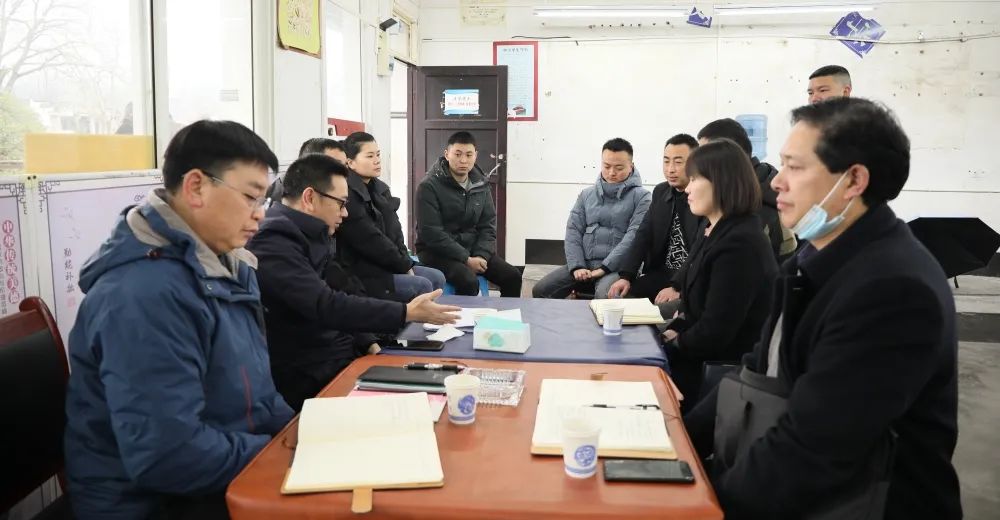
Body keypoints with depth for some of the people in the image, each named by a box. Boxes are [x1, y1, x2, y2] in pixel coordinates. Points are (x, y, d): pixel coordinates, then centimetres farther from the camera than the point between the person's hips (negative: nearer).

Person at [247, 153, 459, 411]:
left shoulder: (303, 236, 11)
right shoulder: (273, 244, -20)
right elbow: (326, 306, -28)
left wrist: (368, 344, 3)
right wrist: (407, 312, -23)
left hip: (334, 354, 9)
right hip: (308, 375, -9)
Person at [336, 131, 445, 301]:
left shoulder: (380, 189, 12)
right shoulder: (346, 195, -18)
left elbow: (395, 231, 10)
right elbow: (371, 241, -19)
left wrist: (405, 263, -5)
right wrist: (404, 265, -10)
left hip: (385, 265, 9)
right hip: (358, 273, -9)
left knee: (437, 277, 1)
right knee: (421, 286, -18)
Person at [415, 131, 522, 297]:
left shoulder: (481, 185, 7)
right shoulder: (429, 187, -13)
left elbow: (488, 226, 7)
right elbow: (431, 233, -18)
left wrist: (481, 255, -12)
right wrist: (466, 259, -22)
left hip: (473, 249, 6)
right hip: (437, 251, -6)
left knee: (513, 276, -10)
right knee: (469, 282, -32)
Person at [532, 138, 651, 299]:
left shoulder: (641, 197, 0)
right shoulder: (586, 194, 15)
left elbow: (634, 236, -11)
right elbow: (573, 230, 8)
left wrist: (604, 268, -18)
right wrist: (577, 266, -8)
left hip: (617, 267, -4)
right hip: (584, 264, 4)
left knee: (605, 297, -36)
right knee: (541, 290, -12)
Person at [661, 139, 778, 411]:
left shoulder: (739, 244, -24)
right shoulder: (714, 230, 8)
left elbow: (714, 332, -25)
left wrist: (676, 343, -9)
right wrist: (673, 331, -3)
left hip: (723, 369, -8)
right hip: (701, 354, 8)